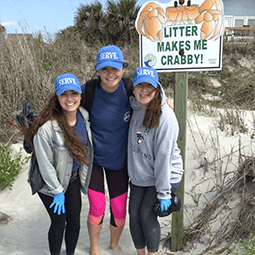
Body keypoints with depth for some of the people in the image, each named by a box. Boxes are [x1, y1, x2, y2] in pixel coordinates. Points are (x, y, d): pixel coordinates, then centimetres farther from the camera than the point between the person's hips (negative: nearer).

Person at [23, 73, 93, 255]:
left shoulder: (84, 116, -10)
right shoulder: (47, 128, -31)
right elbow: (45, 164, -20)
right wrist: (57, 191, -12)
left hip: (73, 177, 5)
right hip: (50, 181, -5)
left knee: (74, 220, 13)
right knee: (59, 222, 6)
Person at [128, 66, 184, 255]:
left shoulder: (165, 117, -24)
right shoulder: (136, 107, -5)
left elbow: (163, 156, -23)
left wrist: (164, 192, -19)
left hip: (163, 175, -6)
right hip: (138, 174, 6)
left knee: (147, 214, -5)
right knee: (134, 213, 7)